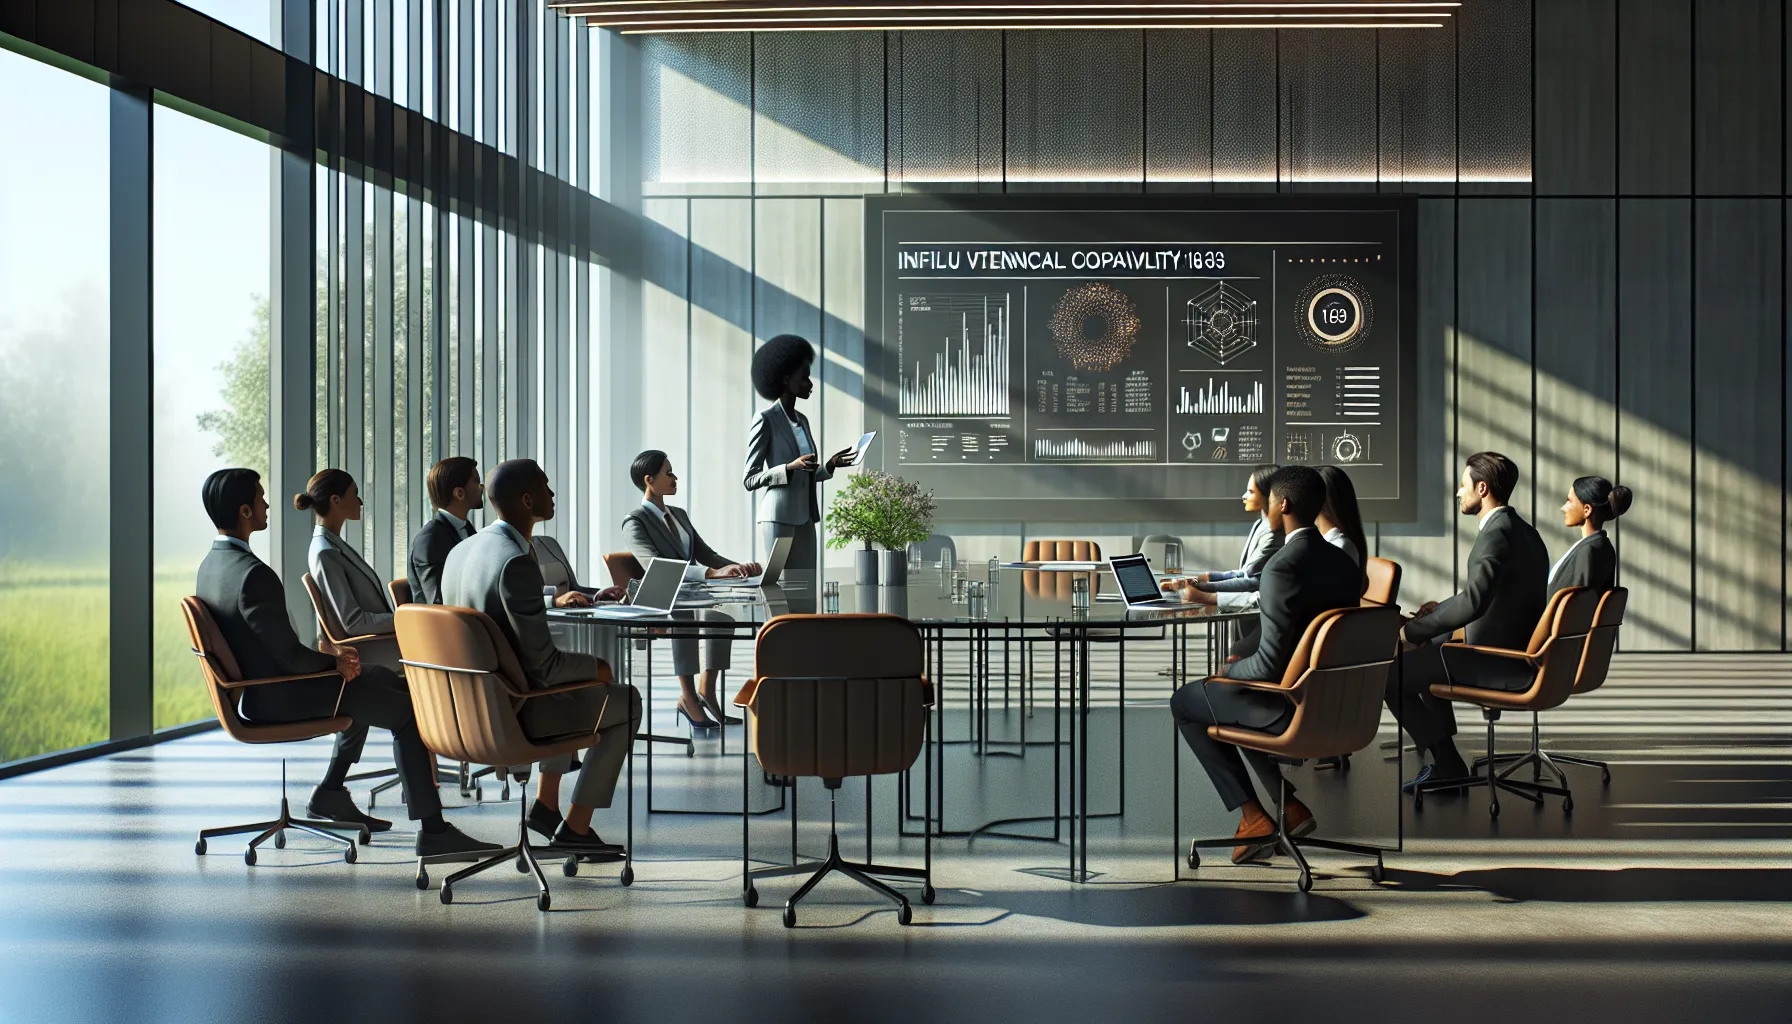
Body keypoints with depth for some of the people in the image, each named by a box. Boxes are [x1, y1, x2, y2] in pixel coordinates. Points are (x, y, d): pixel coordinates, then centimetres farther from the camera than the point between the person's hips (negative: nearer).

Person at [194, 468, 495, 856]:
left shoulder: (210, 565, 4)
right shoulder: (253, 575, -27)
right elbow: (290, 655, -25)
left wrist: (327, 654, 7)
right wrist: (334, 660, -6)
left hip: (253, 688, 10)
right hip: (279, 699, -10)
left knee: (380, 680, 27)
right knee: (408, 712, -3)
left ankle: (329, 793, 29)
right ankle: (432, 830, -4)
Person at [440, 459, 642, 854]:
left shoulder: (460, 550, 3)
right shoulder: (516, 564, -26)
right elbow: (543, 664, -24)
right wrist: (596, 667, -6)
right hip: (510, 712, -9)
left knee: (568, 682, 34)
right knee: (626, 701, 12)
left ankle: (546, 804, 33)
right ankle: (575, 828, 14)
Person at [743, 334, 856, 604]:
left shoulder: (802, 420, 16)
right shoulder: (765, 419, -7)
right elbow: (750, 479, -10)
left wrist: (829, 465, 4)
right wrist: (790, 467, -20)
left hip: (804, 519, 8)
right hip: (778, 518, -8)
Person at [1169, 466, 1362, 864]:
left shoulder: (1283, 567, -23)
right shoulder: (1344, 563, 3)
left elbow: (1271, 663, -24)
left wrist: (1231, 670, -3)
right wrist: (1243, 661, 16)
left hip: (1295, 708, -8)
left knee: (1185, 701, 14)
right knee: (1233, 696, 33)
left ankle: (1253, 816, 10)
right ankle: (1287, 806, 25)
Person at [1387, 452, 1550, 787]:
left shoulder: (1496, 533, -20)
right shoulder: (1523, 530, 11)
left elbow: (1474, 601, -32)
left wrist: (1413, 631, -24)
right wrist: (1443, 608, 13)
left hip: (1499, 669, -10)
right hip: (1519, 654, 10)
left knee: (1389, 676, -5)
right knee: (1426, 651, 31)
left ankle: (1448, 765, 3)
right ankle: (1442, 758, 32)